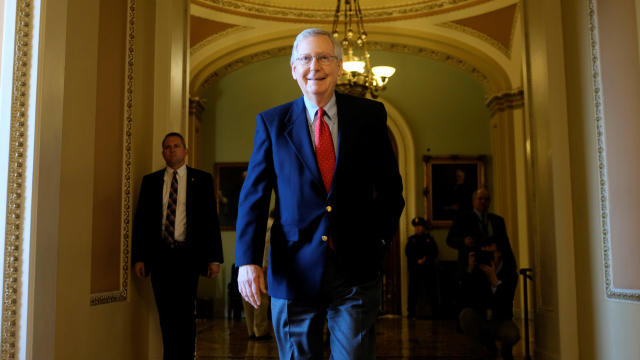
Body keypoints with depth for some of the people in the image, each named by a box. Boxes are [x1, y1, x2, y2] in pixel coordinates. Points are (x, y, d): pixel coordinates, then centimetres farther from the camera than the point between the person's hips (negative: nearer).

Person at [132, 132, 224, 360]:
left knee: (185, 314, -1)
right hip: (159, 256, 2)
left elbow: (211, 219, 2)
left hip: (187, 255, -2)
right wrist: (138, 257, 1)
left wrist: (214, 258, -4)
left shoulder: (202, 179, 5)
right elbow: (141, 219, 9)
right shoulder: (150, 181, 11)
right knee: (166, 315, 7)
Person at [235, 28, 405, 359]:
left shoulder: (370, 115, 5)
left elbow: (390, 186, 11)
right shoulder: (272, 122, 4)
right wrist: (247, 259, -8)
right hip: (294, 271, 0)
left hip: (356, 268, 0)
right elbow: (254, 193, 1)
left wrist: (380, 240, 4)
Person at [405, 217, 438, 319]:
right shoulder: (411, 239, 10)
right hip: (415, 269, 0)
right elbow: (407, 253, 1)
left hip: (428, 268, 0)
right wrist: (418, 260, -11)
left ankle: (434, 310, 7)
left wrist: (425, 259, -13)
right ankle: (411, 311, 3)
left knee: (430, 290, 0)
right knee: (413, 290, -3)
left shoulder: (429, 238, 8)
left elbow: (435, 253, 2)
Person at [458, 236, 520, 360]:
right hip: (478, 320, 2)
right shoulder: (476, 270, -8)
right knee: (465, 314, -29)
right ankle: (487, 347, 0)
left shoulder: (509, 271, -9)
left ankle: (506, 349, 9)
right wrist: (469, 270, -24)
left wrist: (493, 278, -32)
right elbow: (464, 302, -18)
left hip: (500, 321, -1)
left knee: (512, 335, -32)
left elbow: (506, 303, -23)